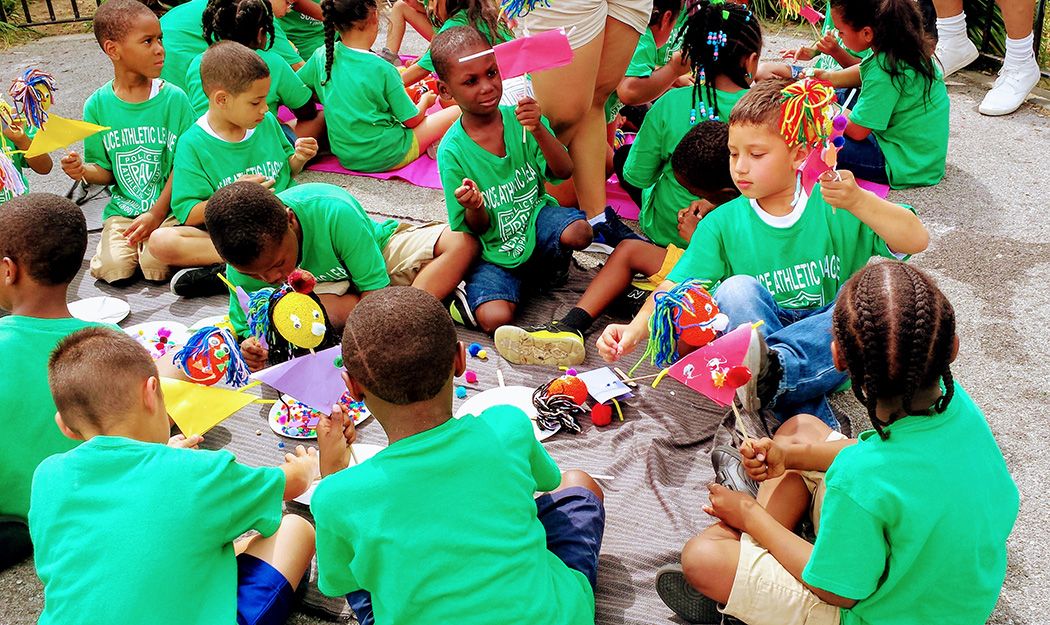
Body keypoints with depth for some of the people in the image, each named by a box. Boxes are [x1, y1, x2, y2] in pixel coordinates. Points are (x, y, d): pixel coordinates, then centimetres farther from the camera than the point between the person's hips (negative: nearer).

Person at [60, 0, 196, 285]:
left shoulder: (174, 98, -4)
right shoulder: (98, 105, 2)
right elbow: (105, 171, 7)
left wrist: (157, 213, -14)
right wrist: (84, 170, -17)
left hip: (168, 207, -2)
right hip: (122, 208, 2)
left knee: (156, 267, -22)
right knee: (113, 269, -18)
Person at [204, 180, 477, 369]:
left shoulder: (333, 212, -37)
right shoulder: (243, 266, -24)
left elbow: (374, 287, -31)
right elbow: (246, 326, -10)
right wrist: (252, 345, -34)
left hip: (378, 251, -2)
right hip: (326, 287, 2)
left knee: (463, 242, -26)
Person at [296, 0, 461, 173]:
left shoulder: (321, 56, -6)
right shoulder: (382, 70, -21)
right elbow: (411, 120, -12)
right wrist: (425, 101, 11)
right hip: (385, 158, -7)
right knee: (459, 111, -1)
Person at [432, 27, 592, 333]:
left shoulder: (521, 118, -7)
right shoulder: (453, 151, -14)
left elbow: (563, 172, -14)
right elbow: (475, 229, -8)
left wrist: (538, 130, -29)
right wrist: (475, 208, -32)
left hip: (535, 218, 3)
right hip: (493, 250, -3)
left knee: (578, 232, -29)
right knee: (495, 319, -27)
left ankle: (546, 272, 4)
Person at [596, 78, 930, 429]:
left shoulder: (834, 206, -3)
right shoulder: (723, 224, 2)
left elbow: (917, 240, -15)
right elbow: (674, 290, -5)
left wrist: (858, 202, -31)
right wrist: (636, 329, -24)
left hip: (825, 358, 0)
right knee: (737, 289, -28)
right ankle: (814, 425, -39)